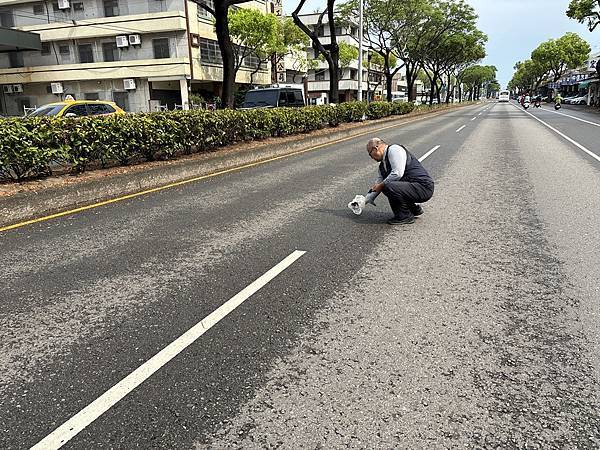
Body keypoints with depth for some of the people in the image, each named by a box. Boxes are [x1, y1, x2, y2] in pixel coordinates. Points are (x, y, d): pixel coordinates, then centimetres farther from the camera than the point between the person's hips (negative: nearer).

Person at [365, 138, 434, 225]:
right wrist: (365, 201, 22)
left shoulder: (394, 150, -11)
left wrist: (381, 185, -12)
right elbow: (378, 182, 24)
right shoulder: (383, 164, 17)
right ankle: (414, 208, 20)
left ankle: (405, 216, -8)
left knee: (388, 186, -26)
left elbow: (397, 173, -23)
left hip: (423, 187, -10)